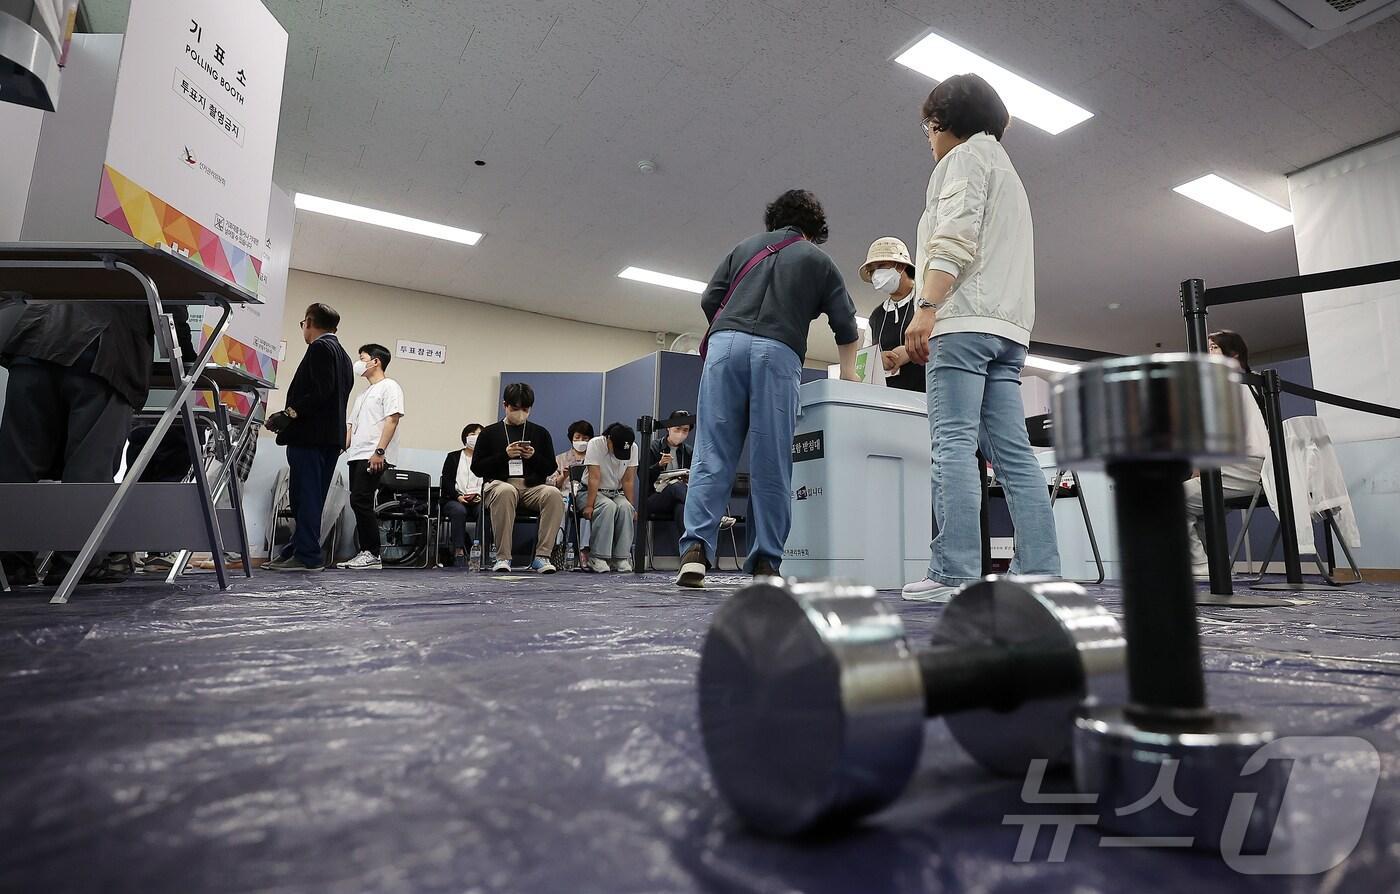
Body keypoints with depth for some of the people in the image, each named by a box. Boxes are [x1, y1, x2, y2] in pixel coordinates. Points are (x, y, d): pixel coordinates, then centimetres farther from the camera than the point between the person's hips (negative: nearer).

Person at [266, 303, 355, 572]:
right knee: (310, 498, 12)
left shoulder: (320, 347, -6)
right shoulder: (343, 355, 21)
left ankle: (307, 556, -5)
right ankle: (296, 550, 18)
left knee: (305, 497, -7)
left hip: (310, 435, -9)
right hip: (331, 436, 9)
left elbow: (321, 391, -20)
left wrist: (290, 413, -19)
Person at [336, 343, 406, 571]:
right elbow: (351, 425, 25)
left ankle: (372, 555, -11)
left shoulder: (389, 387, 0)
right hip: (357, 456, 9)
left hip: (375, 457, -9)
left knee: (360, 501, -15)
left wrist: (380, 451, -21)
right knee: (360, 504, 5)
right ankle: (366, 553, 9)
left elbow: (392, 419, -12)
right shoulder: (363, 394, 27)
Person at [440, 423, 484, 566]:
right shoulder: (453, 457, 16)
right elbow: (446, 481, 5)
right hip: (454, 499, -1)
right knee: (459, 511, -36)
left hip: (477, 500, 1)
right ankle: (459, 552, -35)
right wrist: (458, 496, -12)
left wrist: (481, 495, -11)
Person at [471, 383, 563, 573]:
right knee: (505, 492, -40)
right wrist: (504, 455, -5)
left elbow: (551, 468, 16)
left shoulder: (540, 433, 18)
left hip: (533, 487, 2)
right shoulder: (489, 433, 14)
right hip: (499, 484, -2)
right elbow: (477, 468, 7)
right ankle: (503, 557, -31)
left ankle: (542, 556, -29)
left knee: (554, 494, -33)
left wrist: (534, 456, -4)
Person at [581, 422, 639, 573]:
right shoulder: (595, 444, -19)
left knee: (625, 507, -31)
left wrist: (632, 507, -10)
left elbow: (628, 480, -6)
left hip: (616, 493, 3)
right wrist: (589, 505, -25)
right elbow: (594, 478, -22)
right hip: (593, 492, -3)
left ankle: (621, 558, -23)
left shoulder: (633, 448, -9)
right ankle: (598, 557, -29)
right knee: (608, 507, -35)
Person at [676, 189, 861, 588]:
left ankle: (695, 548, -15)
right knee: (771, 466, 1)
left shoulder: (746, 247, 26)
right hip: (778, 353, -1)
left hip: (725, 344, 2)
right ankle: (765, 562, 1)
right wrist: (847, 373, 34)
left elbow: (709, 300, 18)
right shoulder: (818, 260, 21)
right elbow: (847, 326, 20)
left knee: (712, 456, -3)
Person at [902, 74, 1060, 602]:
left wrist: (926, 307, -20)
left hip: (965, 319, -9)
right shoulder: (1007, 171, 35)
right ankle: (1040, 573, -5)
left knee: (954, 446, -15)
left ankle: (954, 576, -20)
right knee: (1013, 453, 0)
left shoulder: (967, 155, 7)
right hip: (1009, 328, 9)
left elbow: (956, 236, -11)